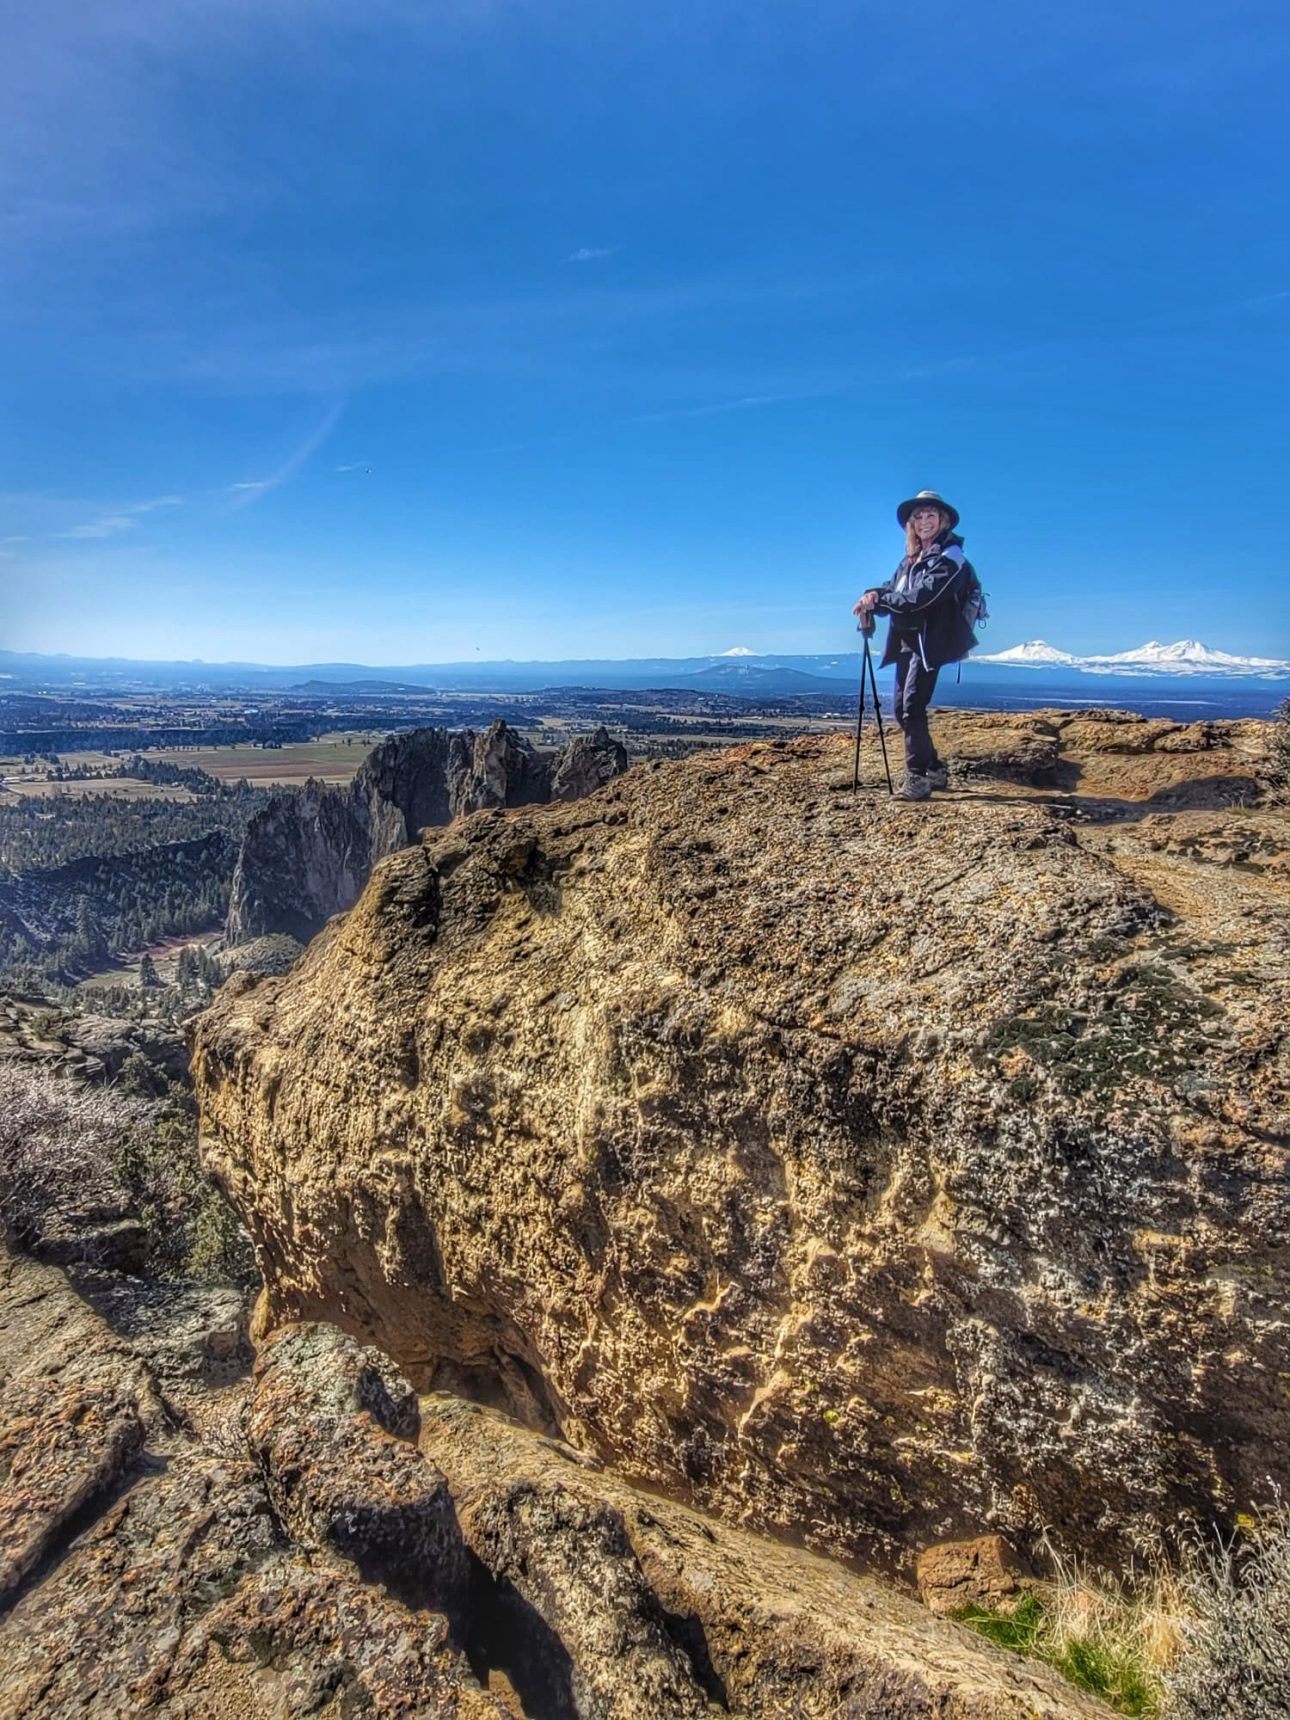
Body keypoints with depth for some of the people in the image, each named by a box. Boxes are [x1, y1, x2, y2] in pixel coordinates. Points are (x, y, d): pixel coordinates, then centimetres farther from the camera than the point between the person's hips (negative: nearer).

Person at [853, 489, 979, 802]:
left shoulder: (950, 557, -8)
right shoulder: (911, 558, 17)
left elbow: (920, 597, -19)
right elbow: (892, 589, 9)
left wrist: (876, 602, -17)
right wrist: (874, 595, -13)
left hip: (930, 642, -8)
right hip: (906, 641, 9)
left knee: (912, 707, -17)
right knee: (901, 709, 9)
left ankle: (917, 777, -13)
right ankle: (934, 770, 21)